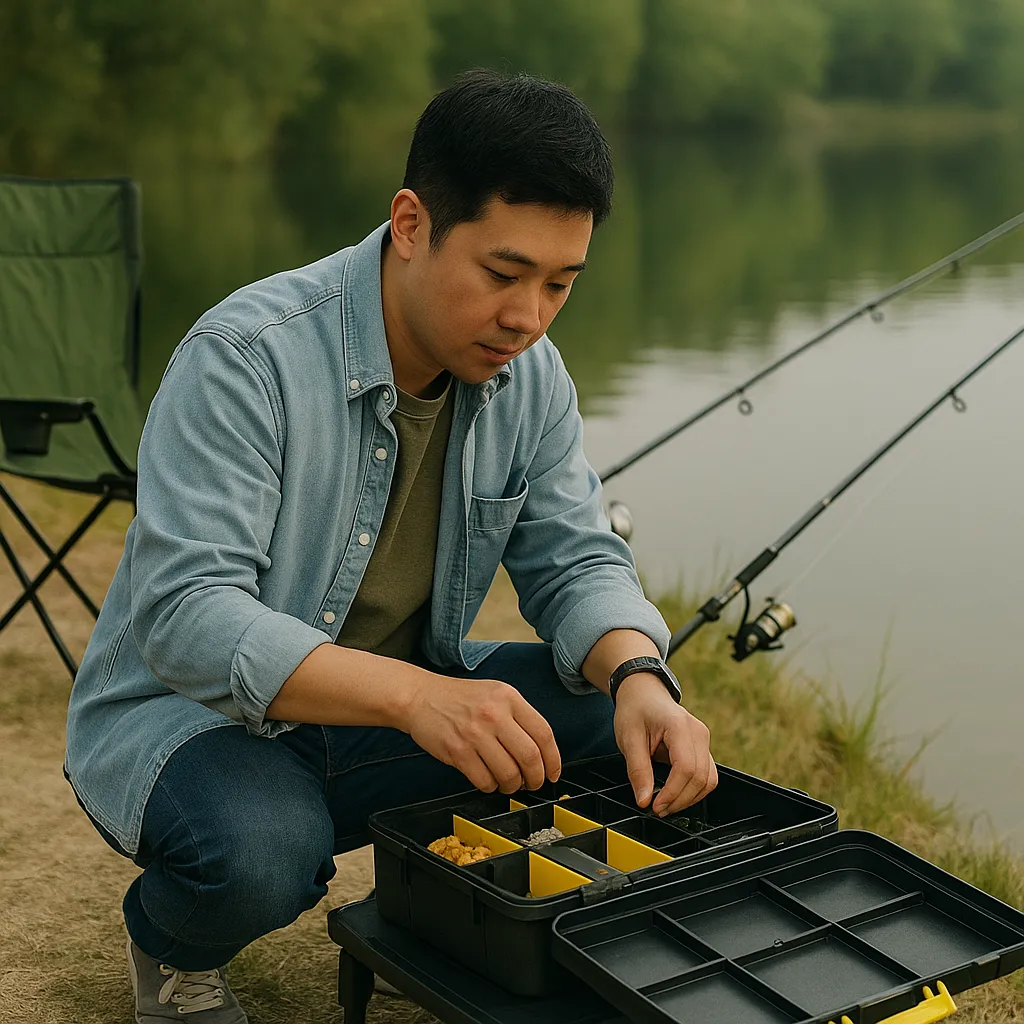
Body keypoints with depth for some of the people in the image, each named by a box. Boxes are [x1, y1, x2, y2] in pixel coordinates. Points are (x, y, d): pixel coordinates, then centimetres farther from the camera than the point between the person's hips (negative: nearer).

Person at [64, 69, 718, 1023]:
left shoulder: (529, 373, -6)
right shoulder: (244, 358, -26)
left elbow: (576, 561, -3)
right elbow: (186, 617, -34)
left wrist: (638, 677, -27)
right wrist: (413, 694, -48)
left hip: (387, 712, 5)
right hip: (192, 713, -5)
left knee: (628, 713, -14)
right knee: (261, 853, -37)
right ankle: (172, 944, 1)